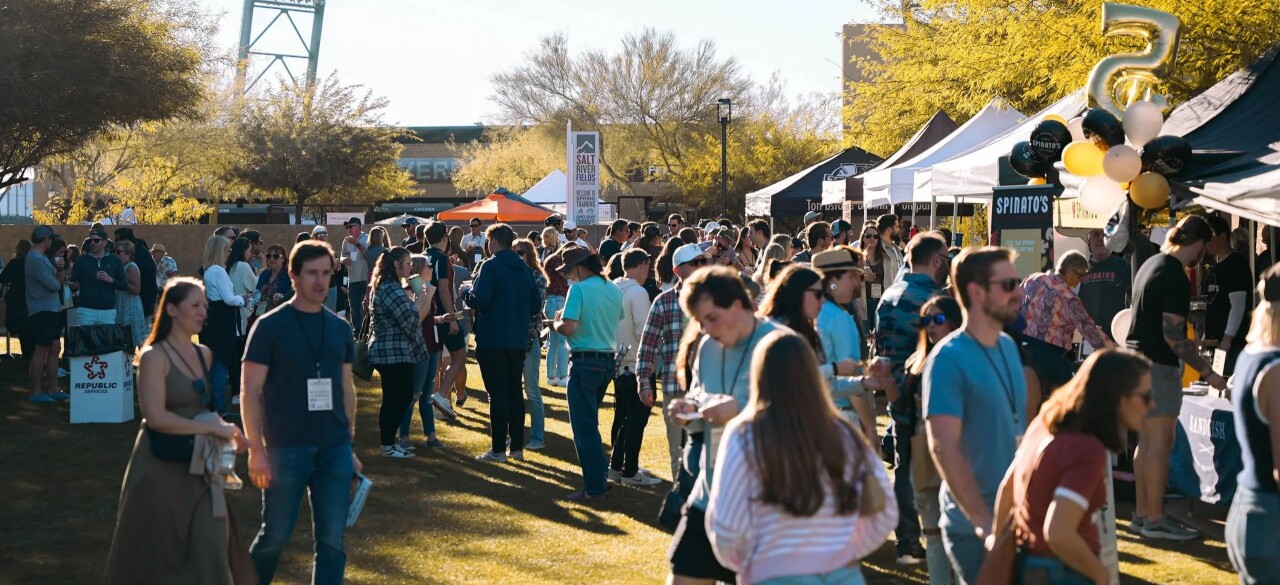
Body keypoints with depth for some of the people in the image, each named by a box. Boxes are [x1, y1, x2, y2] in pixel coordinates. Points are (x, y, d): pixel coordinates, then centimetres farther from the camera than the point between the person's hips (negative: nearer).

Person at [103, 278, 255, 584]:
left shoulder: (204, 354, 10)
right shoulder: (155, 356, -11)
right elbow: (156, 416, -21)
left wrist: (226, 430, -2)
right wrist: (212, 428, -20)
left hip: (198, 466, 6)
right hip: (161, 467, -6)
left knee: (210, 550, 1)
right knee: (157, 555, 4)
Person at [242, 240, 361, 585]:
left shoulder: (340, 329, 9)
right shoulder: (270, 326, -4)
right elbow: (250, 391, -5)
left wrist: (349, 445, 12)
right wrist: (256, 449, -11)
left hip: (334, 449, 4)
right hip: (286, 449, -4)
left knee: (332, 541, 3)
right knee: (275, 536, 6)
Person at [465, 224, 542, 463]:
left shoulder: (491, 266, -11)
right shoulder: (524, 269, 8)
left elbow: (480, 300, -20)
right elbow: (535, 304, 9)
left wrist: (466, 294, 0)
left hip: (493, 340, -6)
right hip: (518, 340, 6)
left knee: (497, 394, -4)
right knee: (515, 391, 12)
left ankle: (498, 449, -2)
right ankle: (517, 446, 15)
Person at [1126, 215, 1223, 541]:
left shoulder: (1151, 264, 12)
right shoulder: (1176, 278, -18)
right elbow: (1172, 336, -20)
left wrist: (1186, 346, 34)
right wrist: (1208, 373, -15)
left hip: (1136, 359, 10)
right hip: (1158, 365, -10)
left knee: (1147, 440, 13)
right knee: (1160, 443, -5)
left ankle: (1142, 513, 17)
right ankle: (1155, 520, -2)